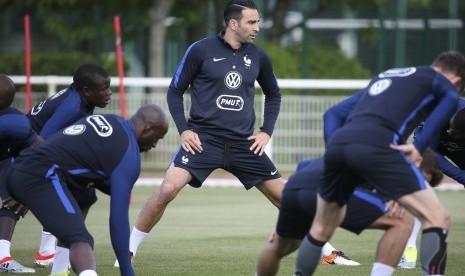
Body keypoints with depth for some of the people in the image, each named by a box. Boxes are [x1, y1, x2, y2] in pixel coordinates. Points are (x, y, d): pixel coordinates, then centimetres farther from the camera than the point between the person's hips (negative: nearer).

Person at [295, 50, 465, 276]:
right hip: (375, 147, -6)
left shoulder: (384, 76, 38)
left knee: (321, 229, 25)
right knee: (437, 219, -3)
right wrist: (419, 147, -7)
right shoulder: (438, 81, 19)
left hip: (336, 145, 7)